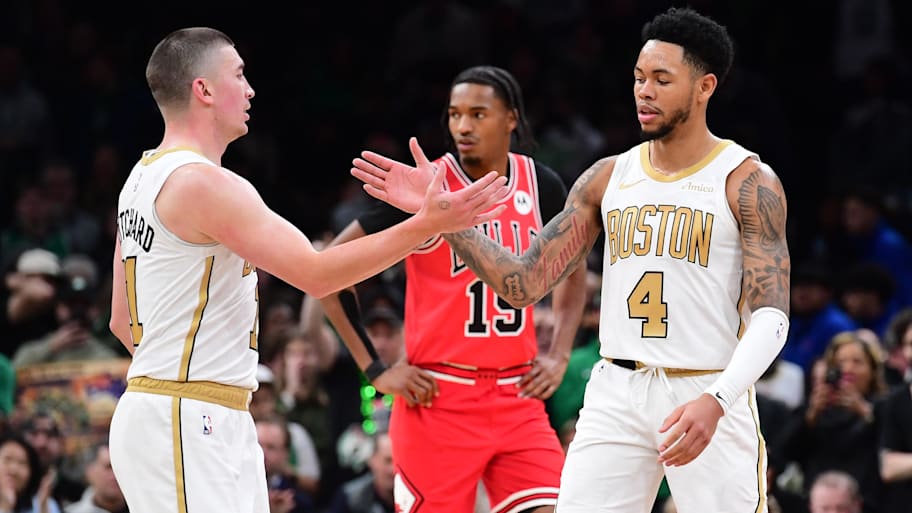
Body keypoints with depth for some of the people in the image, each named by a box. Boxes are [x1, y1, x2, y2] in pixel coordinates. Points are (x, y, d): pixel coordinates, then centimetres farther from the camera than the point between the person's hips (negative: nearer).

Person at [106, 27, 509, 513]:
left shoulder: (143, 179, 15)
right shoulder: (203, 182, -16)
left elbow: (123, 321, 21)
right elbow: (315, 274, -20)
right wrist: (426, 225, -19)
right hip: (185, 423, -10)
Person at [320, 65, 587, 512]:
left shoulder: (541, 186, 6)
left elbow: (573, 270, 25)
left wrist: (558, 356, 11)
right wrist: (376, 371, -9)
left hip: (518, 398, 4)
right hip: (439, 401, -4)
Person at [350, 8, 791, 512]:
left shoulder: (748, 182, -6)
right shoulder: (608, 178, 9)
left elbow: (771, 315, -13)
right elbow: (524, 283, 7)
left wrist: (715, 403, -29)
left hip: (706, 396, -4)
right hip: (616, 394, 4)